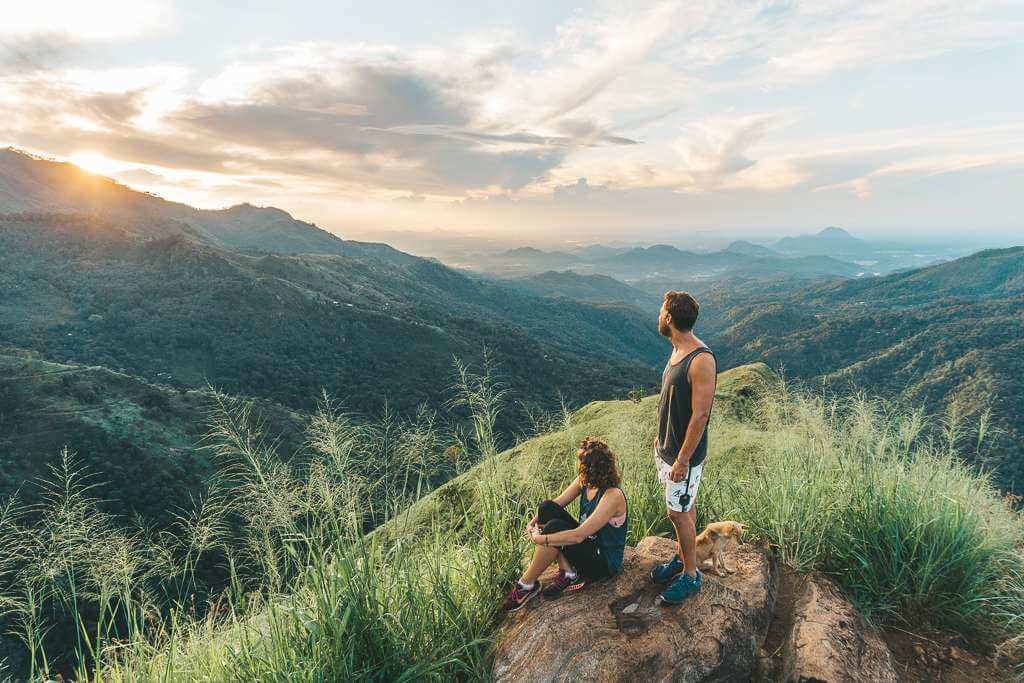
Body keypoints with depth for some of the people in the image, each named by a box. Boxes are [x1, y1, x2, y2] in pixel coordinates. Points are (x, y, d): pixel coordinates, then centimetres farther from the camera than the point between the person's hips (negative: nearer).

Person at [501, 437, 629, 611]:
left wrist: (540, 539, -26)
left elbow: (578, 536, -33)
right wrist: (533, 521, -16)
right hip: (588, 543, 8)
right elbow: (558, 502, 1)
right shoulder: (585, 480, -7)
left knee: (555, 527, -29)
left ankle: (527, 584, -10)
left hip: (604, 562, -8)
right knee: (547, 508, -12)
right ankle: (568, 574, -8)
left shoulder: (613, 496, -30)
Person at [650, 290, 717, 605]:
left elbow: (700, 415, -25)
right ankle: (681, 557, 38)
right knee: (683, 508, 22)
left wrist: (682, 460, -21)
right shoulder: (677, 351, 3)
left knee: (678, 513, 3)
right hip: (667, 446, 8)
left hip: (684, 453, -8)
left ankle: (691, 575, 21)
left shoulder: (702, 360, -27)